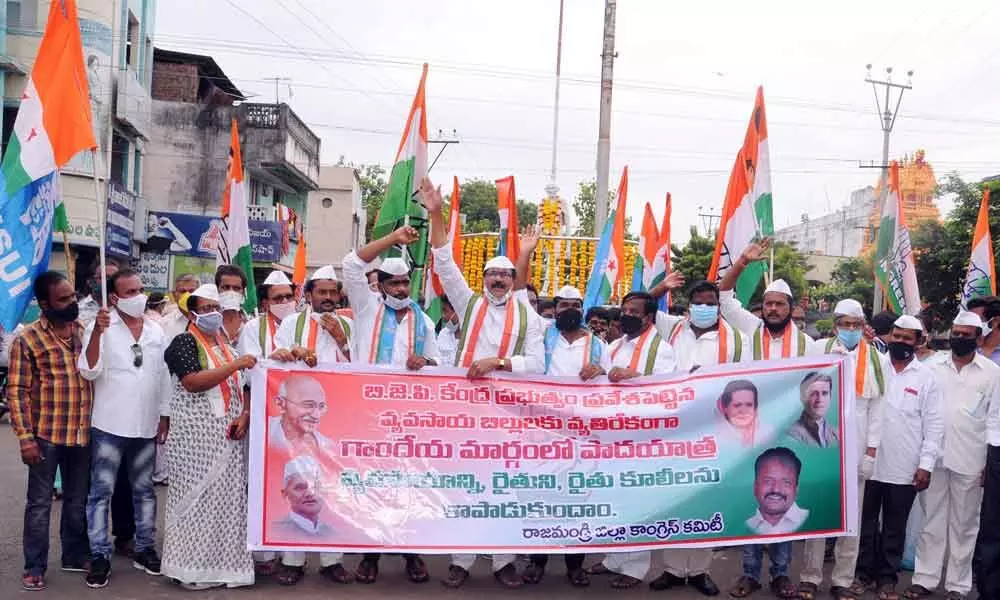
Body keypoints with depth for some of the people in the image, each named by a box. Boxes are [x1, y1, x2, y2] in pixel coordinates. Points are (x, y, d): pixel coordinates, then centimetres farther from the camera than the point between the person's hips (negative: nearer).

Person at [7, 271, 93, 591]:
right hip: (46, 435, -4)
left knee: (78, 501, 15)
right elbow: (17, 392, -8)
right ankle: (35, 566, 18)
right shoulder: (28, 339, -7)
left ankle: (75, 556, 29)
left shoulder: (86, 332, 6)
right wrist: (25, 437, -13)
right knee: (39, 503, 6)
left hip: (82, 433, 4)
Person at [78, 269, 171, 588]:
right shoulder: (100, 327, -6)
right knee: (101, 492, 1)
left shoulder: (156, 331, 7)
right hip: (109, 426, -4)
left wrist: (164, 415, 10)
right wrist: (98, 332, -28)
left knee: (144, 490, 13)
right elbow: (89, 371, -17)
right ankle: (100, 556, 9)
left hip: (146, 426, 4)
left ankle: (145, 549, 24)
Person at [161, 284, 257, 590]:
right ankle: (192, 566, 6)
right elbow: (193, 382, -19)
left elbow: (241, 388, 17)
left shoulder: (227, 346, 15)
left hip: (229, 436, 6)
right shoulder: (184, 342, -4)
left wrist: (245, 415, -2)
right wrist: (235, 365, -21)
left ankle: (222, 562, 15)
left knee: (228, 497, 6)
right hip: (197, 436, -6)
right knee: (197, 496, -2)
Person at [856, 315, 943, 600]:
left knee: (895, 526, 9)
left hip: (904, 468, 0)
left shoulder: (927, 376, 1)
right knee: (865, 521, 10)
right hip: (868, 462, 1)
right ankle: (864, 572, 24)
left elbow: (934, 425, 0)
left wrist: (926, 464, -5)